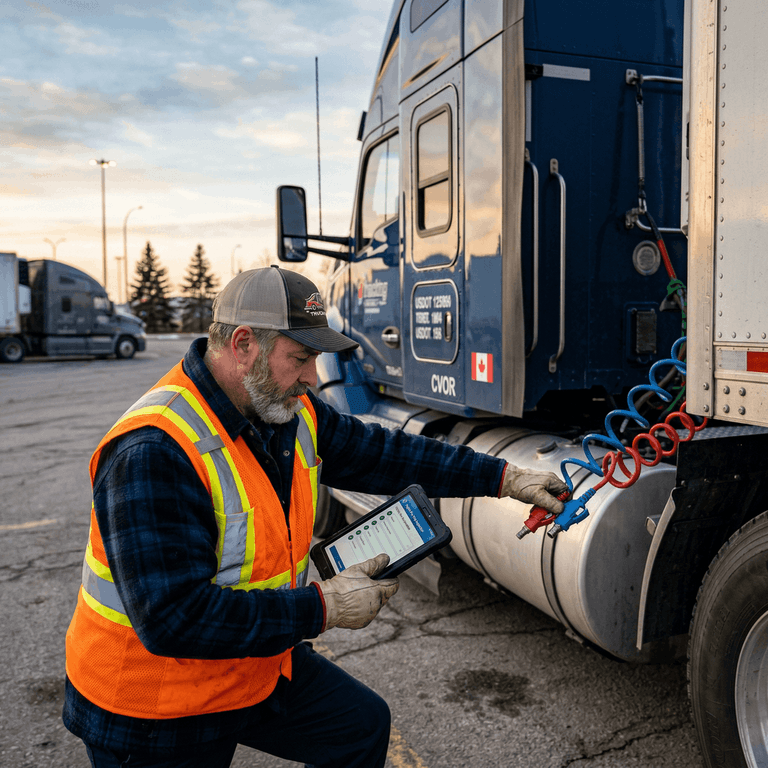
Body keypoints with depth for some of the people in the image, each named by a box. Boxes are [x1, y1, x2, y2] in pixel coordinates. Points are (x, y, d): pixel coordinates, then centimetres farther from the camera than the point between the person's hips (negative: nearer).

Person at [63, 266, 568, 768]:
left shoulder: (292, 413, -6)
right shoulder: (153, 452, -33)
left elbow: (381, 453, 4)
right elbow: (173, 619, -35)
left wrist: (505, 478, 1)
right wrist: (324, 609, -29)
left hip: (259, 665, 8)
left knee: (364, 723, 16)